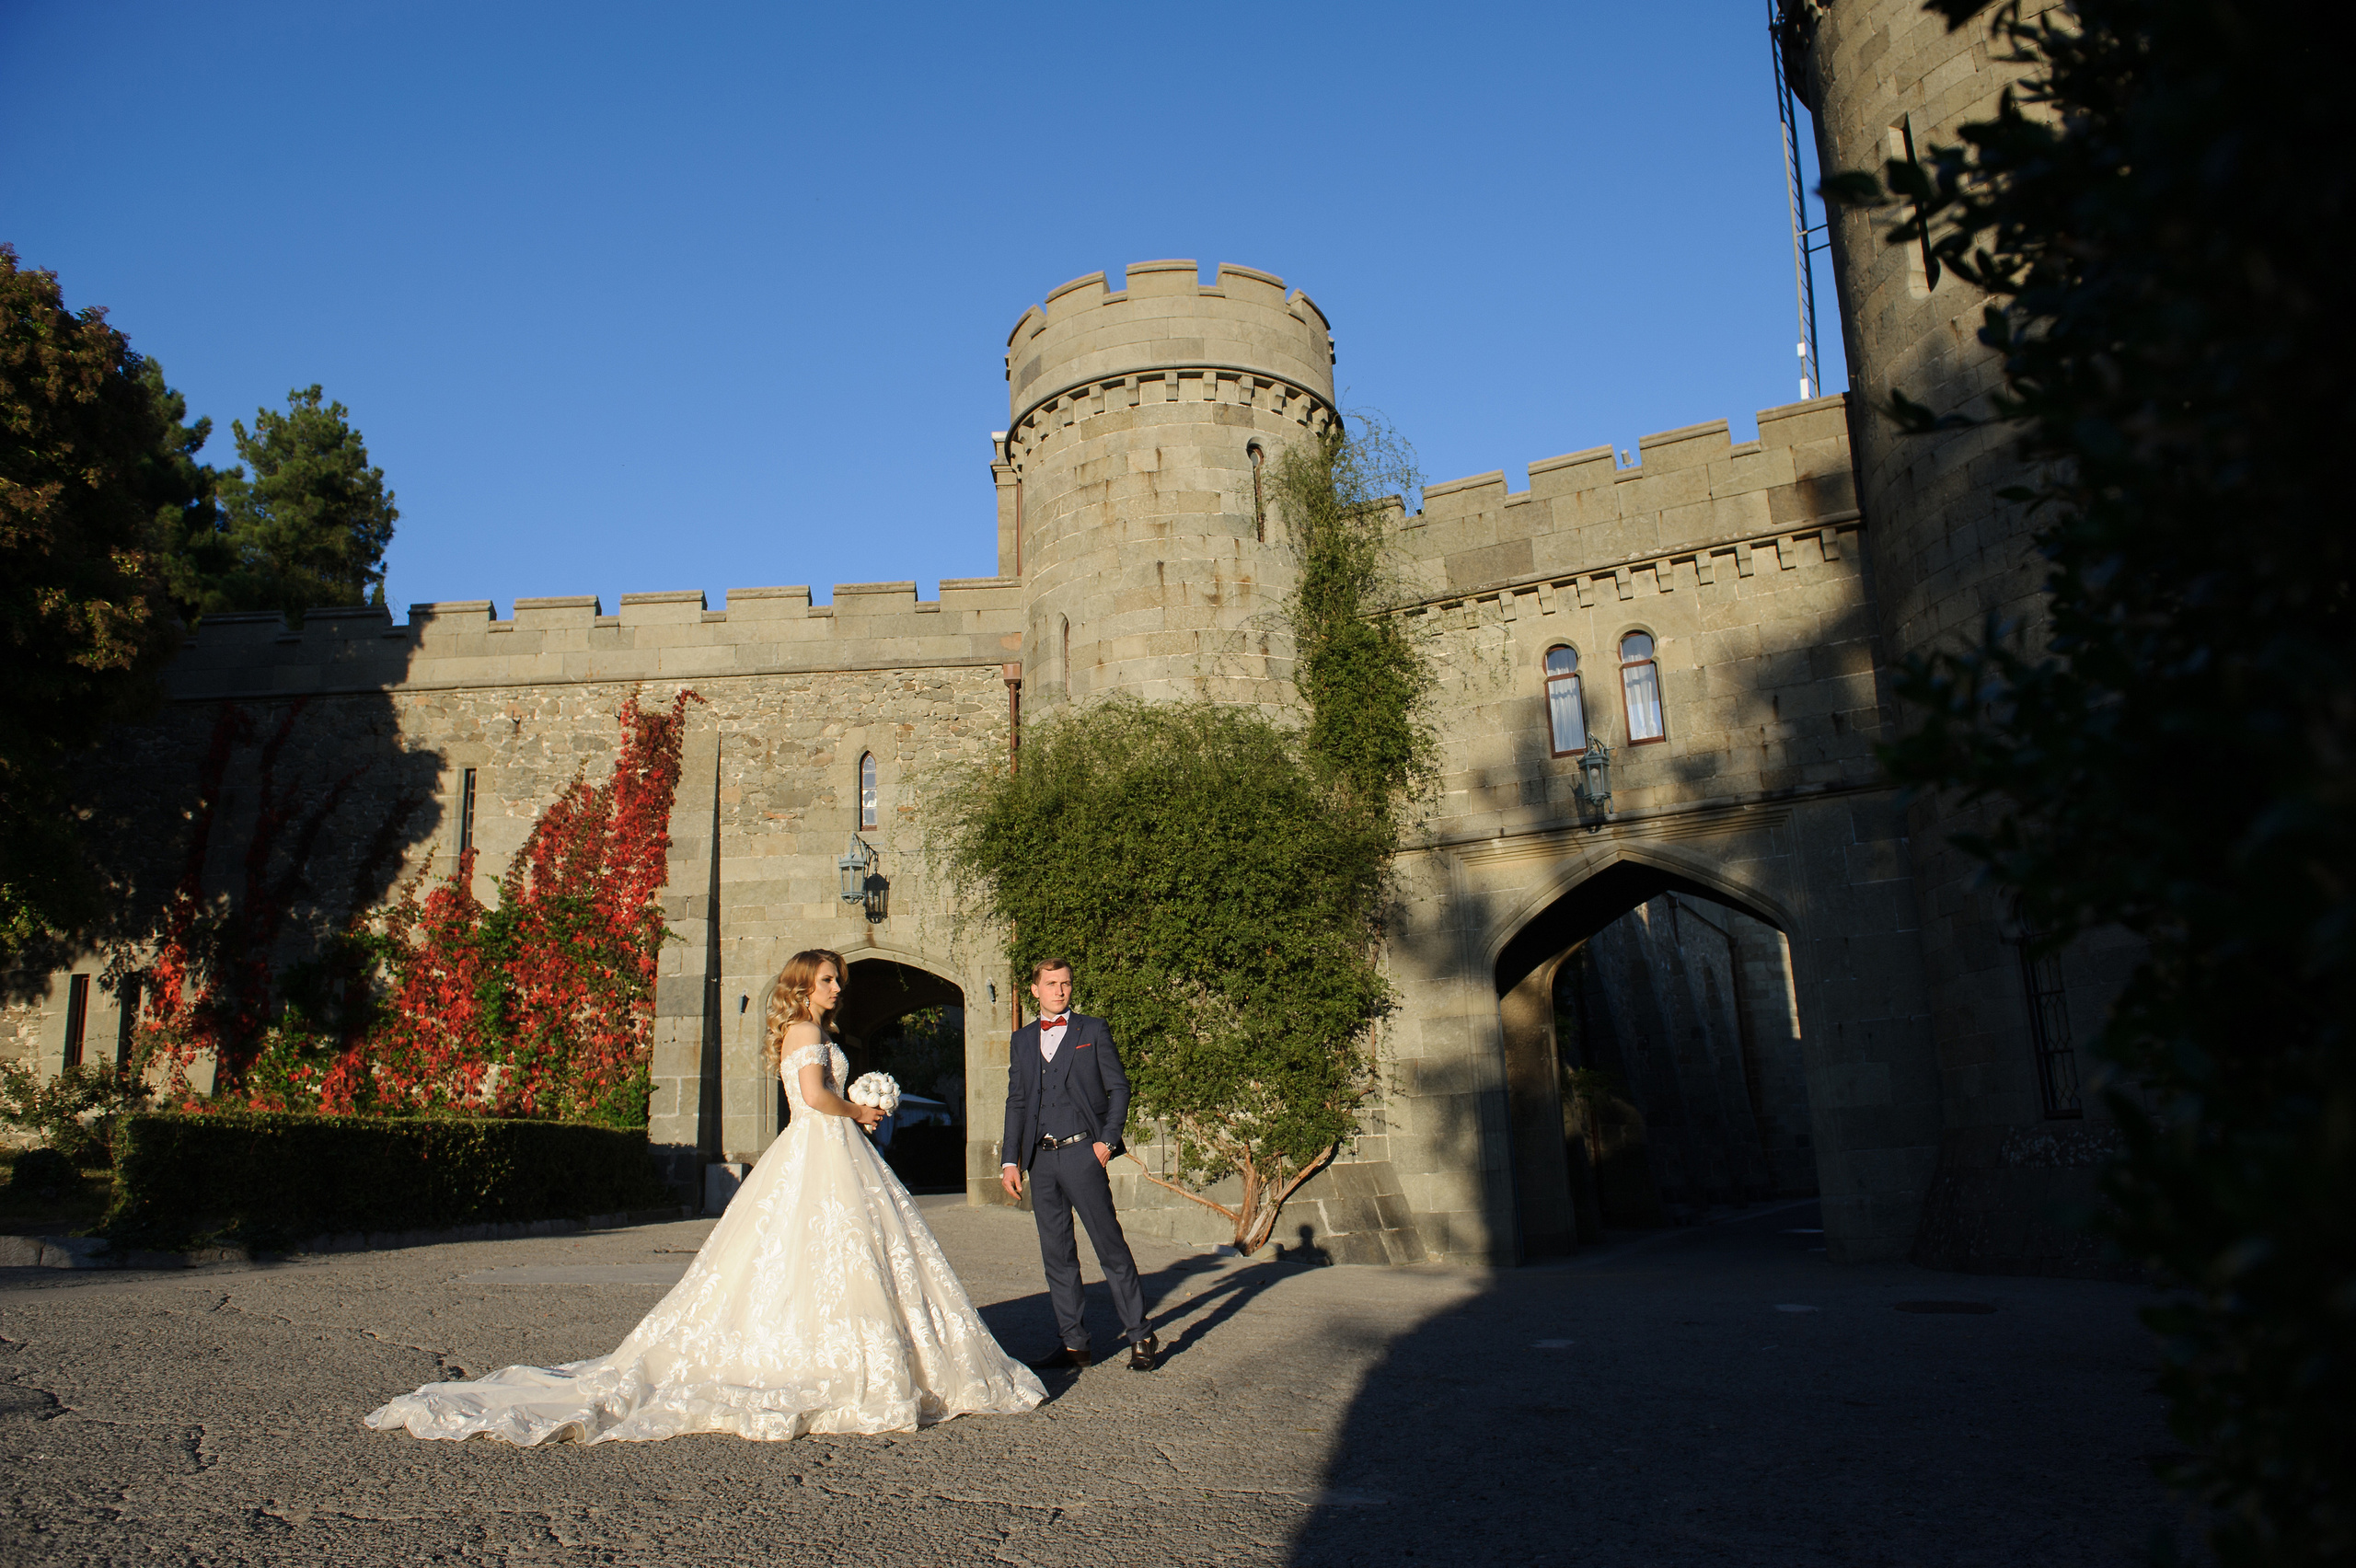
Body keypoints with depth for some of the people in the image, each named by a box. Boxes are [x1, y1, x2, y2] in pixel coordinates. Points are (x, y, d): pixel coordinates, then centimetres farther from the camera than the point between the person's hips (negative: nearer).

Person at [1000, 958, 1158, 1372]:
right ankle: (1074, 1345, 14)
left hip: (1082, 1153, -4)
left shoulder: (1093, 1030, 5)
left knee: (1111, 1247, -4)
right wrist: (1010, 1160, 8)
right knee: (1057, 1256, 7)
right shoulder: (1023, 1040, 15)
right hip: (1040, 1160, 4)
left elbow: (1118, 1088, 3)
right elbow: (1016, 1102, 15)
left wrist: (1107, 1139, -8)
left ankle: (1140, 1337, 6)